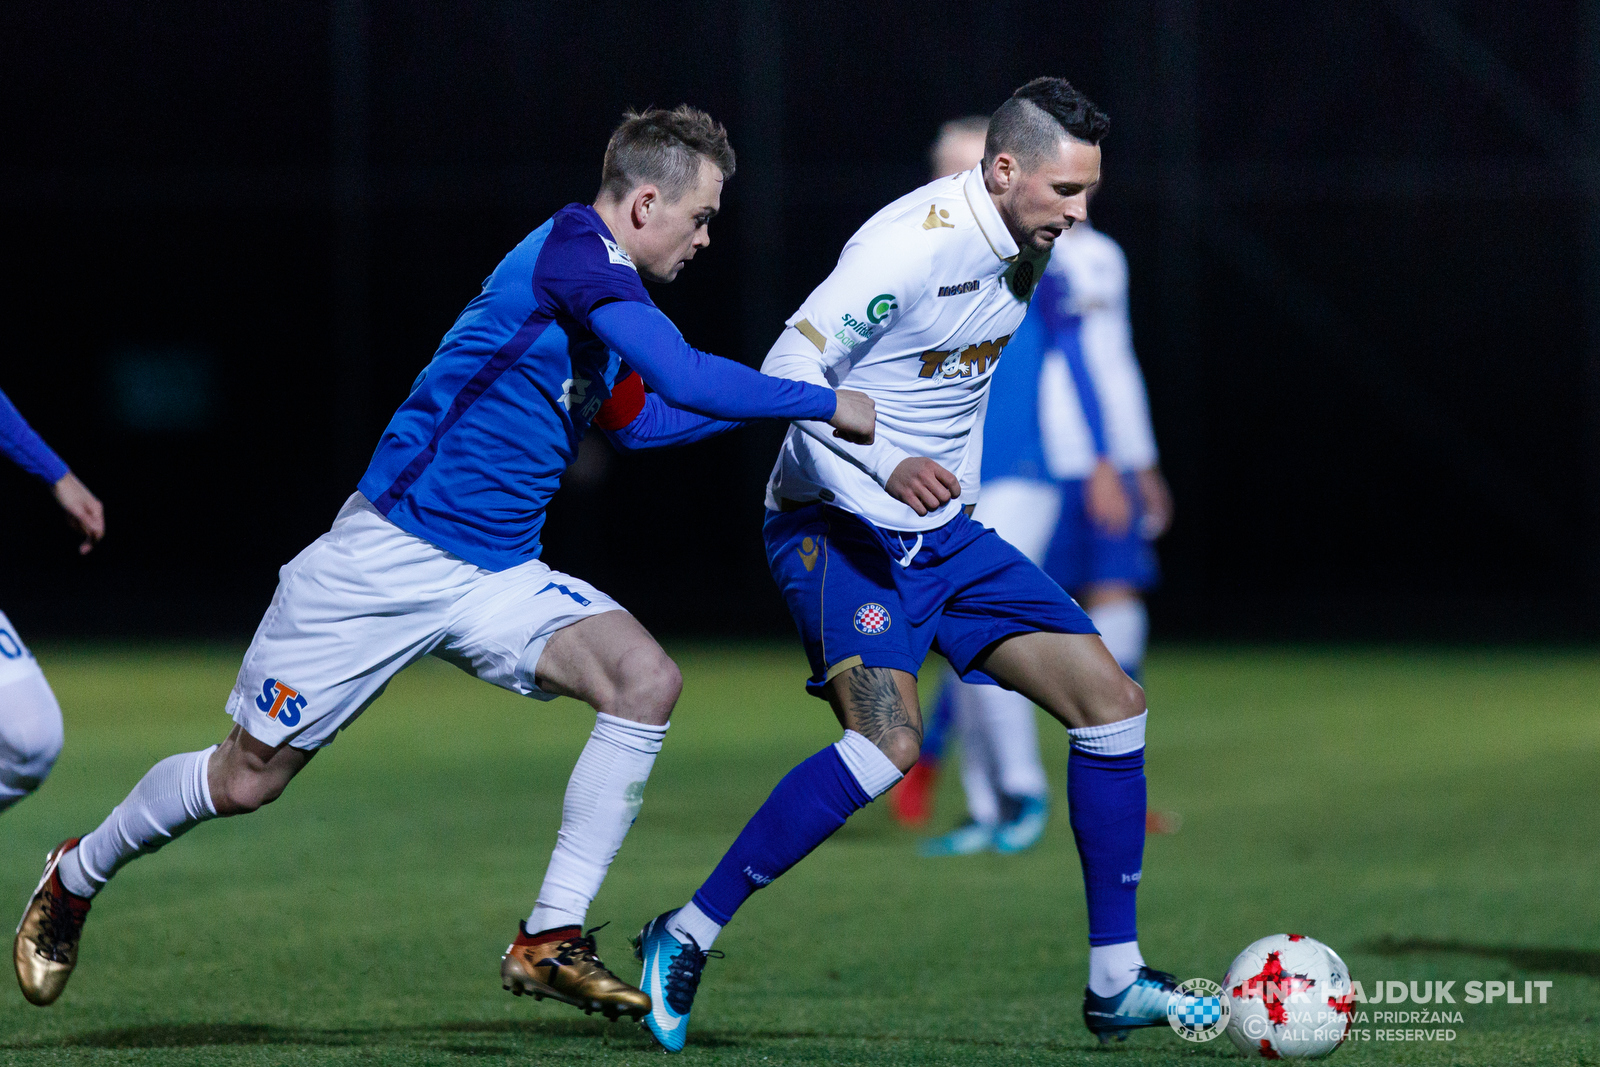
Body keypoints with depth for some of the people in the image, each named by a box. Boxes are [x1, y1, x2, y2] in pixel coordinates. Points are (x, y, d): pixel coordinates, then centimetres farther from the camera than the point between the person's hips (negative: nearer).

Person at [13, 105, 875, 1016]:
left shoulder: (610, 288, 11)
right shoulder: (570, 248, -17)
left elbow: (637, 420, 32)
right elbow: (686, 377, -28)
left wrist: (778, 406, 26)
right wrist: (825, 404, -19)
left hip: (500, 580, 8)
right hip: (390, 555, -8)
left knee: (646, 678, -18)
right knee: (244, 780, 1)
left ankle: (551, 941, -12)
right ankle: (75, 878, 28)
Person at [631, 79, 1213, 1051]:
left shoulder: (1025, 248, 6)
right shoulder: (913, 244, -21)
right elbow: (788, 373, -24)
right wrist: (885, 469, -36)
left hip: (945, 535, 9)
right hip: (839, 528, -9)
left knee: (1113, 702, 1)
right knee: (890, 744, -28)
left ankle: (1115, 984, 8)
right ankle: (686, 938, -14)